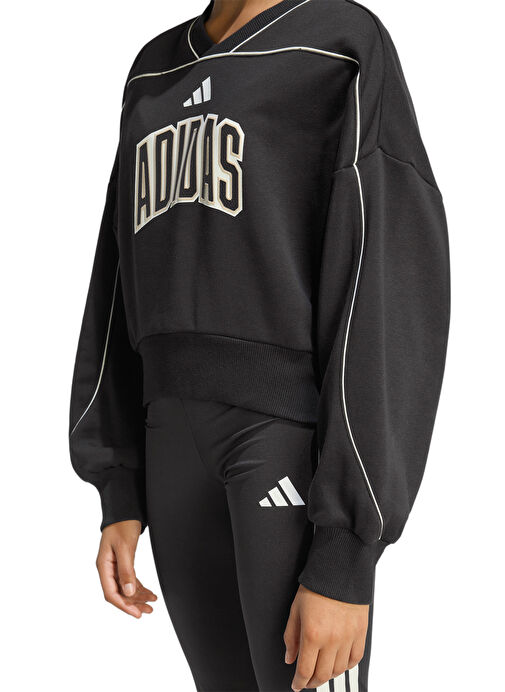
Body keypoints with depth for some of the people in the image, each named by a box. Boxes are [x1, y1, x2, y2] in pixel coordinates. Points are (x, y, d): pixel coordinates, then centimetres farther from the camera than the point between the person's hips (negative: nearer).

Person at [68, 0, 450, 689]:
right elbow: (130, 291, 15)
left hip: (300, 440, -6)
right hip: (182, 438, 7)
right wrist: (120, 495, 10)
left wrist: (347, 557, -16)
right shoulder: (159, 78, 16)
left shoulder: (351, 56, -5)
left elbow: (389, 305, -12)